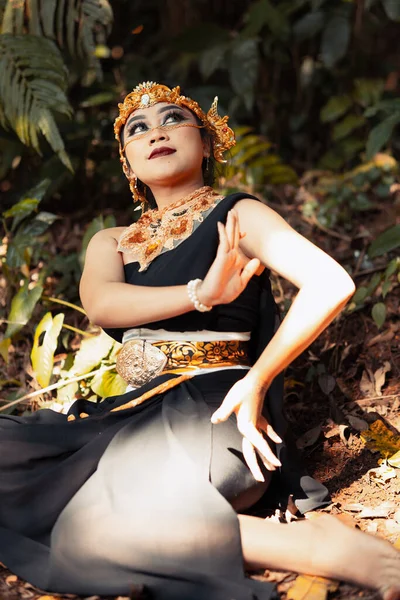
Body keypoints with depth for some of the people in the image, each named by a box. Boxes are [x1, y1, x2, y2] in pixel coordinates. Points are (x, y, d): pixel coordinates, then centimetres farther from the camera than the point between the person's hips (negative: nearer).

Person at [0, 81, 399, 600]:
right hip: (137, 415, 7)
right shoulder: (111, 242, 18)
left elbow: (332, 284, -13)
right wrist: (199, 295, -22)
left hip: (212, 415, -7)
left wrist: (254, 383, -16)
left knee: (89, 529, -28)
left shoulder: (236, 217, 3)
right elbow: (100, 303, -6)